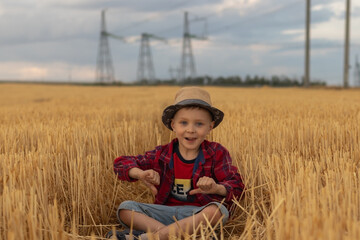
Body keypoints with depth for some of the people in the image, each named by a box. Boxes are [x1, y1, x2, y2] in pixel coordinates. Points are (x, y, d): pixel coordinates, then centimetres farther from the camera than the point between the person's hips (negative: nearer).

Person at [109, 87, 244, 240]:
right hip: (167, 212, 2)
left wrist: (217, 188, -27)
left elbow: (236, 185, -3)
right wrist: (140, 174, -17)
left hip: (199, 213, -2)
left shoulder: (217, 153, 2)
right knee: (125, 208, -16)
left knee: (219, 210, -38)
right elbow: (121, 163, 7)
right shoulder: (162, 155, 6)